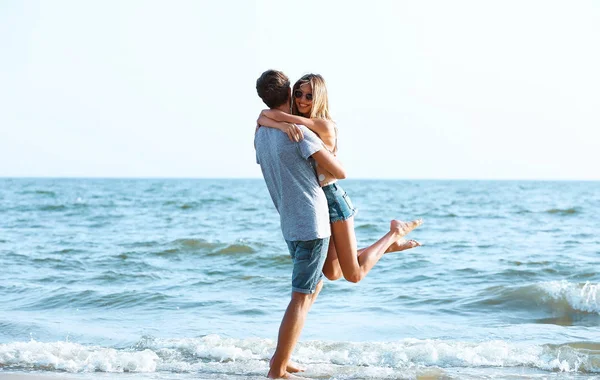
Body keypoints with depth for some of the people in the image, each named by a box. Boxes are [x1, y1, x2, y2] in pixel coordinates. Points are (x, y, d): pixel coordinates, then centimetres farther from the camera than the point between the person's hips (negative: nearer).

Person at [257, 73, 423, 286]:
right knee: (332, 273, 10)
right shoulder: (295, 124, 7)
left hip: (331, 197, -7)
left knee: (354, 275, -3)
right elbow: (262, 119, -13)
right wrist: (283, 125, -26)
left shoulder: (325, 126, -14)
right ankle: (385, 247, 31)